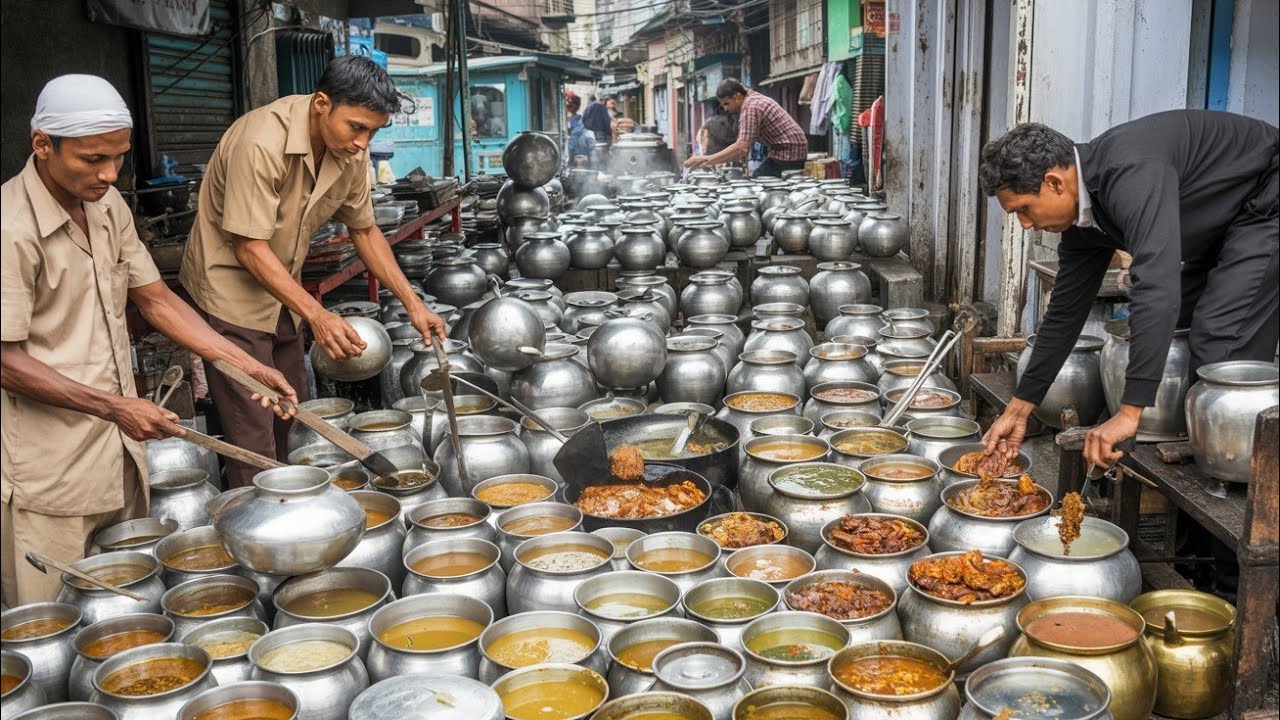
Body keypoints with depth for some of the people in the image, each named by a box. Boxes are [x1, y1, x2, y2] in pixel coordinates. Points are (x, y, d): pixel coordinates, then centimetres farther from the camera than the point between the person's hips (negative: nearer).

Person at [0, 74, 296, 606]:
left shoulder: (107, 204, 5)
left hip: (119, 444, 7)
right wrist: (113, 407, -23)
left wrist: (248, 366, 3)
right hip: (48, 468, -7)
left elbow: (155, 299, 10)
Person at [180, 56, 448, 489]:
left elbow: (363, 230, 6)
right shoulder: (262, 143, -31)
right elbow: (249, 247, -29)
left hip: (281, 290, 8)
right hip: (232, 287, -8)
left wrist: (412, 303, -1)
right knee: (254, 438, -9)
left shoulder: (351, 152, -7)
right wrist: (316, 315, -37)